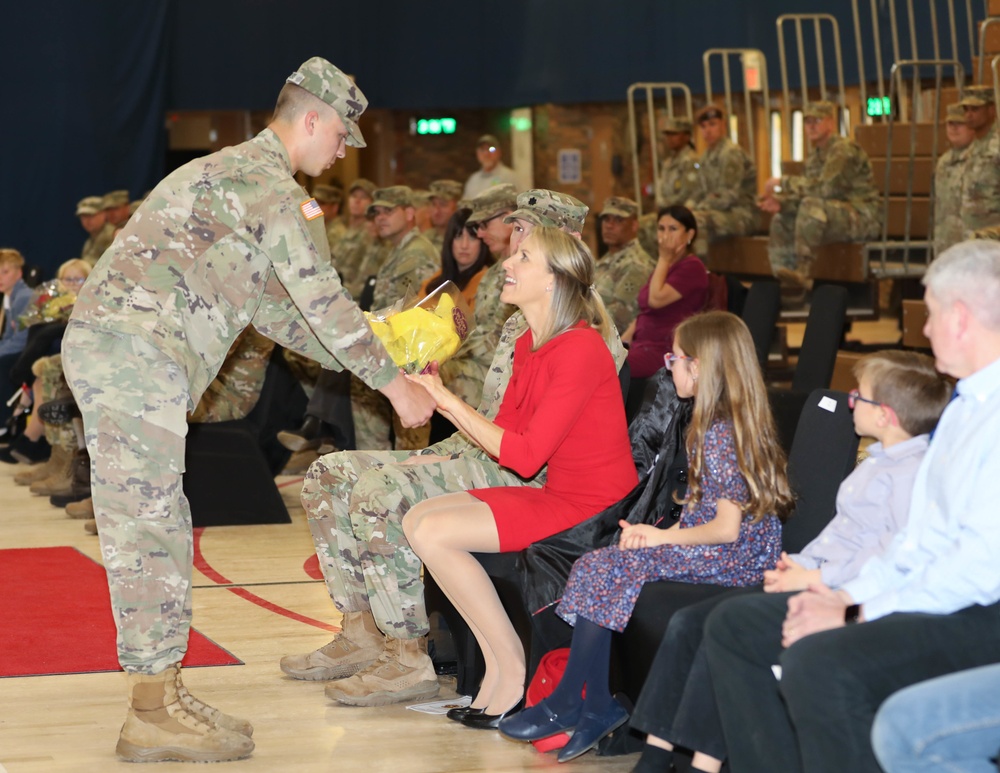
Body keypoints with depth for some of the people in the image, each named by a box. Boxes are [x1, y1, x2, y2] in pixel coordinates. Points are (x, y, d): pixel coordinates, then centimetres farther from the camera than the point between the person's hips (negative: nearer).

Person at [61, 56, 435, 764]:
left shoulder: (233, 174, 29)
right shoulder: (273, 184, -4)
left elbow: (276, 307, 32)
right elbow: (322, 297, -9)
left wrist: (364, 358, 29)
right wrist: (394, 383, -1)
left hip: (105, 341, 10)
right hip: (137, 350, -10)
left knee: (155, 527, 10)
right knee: (149, 527, -9)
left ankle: (160, 700, 14)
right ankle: (154, 713, -8)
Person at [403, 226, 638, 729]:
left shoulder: (579, 349, -19)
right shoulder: (529, 345, 10)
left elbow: (524, 456, -22)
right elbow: (501, 436, 9)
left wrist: (448, 400, -17)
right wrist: (440, 399, -2)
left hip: (590, 509, -9)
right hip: (554, 496, 9)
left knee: (434, 532, -17)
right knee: (417, 520, 2)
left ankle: (511, 669, -6)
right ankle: (499, 665, 4)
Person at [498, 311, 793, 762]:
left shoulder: (719, 435, -17)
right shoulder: (739, 423, 14)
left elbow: (728, 527, -21)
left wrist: (664, 536, -9)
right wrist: (661, 532, 0)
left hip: (731, 559, -10)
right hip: (724, 553, 10)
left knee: (604, 569, -13)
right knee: (601, 568, -2)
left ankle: (567, 704, -3)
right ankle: (597, 706, -7)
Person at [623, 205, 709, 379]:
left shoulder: (692, 267, -6)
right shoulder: (665, 265, 22)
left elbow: (656, 299, -17)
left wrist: (664, 259, -7)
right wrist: (620, 343, 10)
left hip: (667, 351, -9)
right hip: (642, 346, 9)